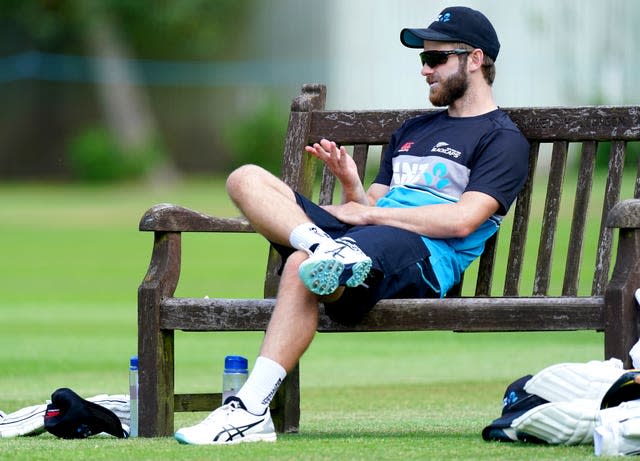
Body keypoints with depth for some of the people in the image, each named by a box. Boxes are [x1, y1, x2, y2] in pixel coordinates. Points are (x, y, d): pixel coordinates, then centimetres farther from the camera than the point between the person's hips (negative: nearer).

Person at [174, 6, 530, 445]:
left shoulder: (502, 139, 6)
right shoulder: (413, 131, 33)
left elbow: (462, 220, -9)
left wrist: (367, 213, -5)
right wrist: (353, 186, 4)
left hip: (428, 256, -8)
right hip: (358, 239, 8)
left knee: (301, 267, -37)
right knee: (247, 179, -7)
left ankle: (251, 411, -43)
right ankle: (324, 250, -34)